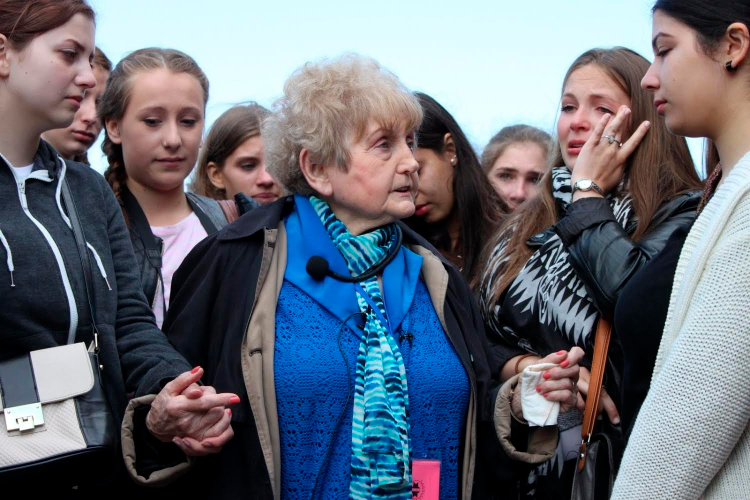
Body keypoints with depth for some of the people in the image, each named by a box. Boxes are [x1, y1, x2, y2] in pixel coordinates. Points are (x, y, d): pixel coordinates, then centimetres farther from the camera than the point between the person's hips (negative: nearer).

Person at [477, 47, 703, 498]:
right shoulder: (529, 224, 10)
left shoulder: (679, 215, -7)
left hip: (628, 456, -5)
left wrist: (588, 191, -13)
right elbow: (484, 333, 9)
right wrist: (529, 368, -12)